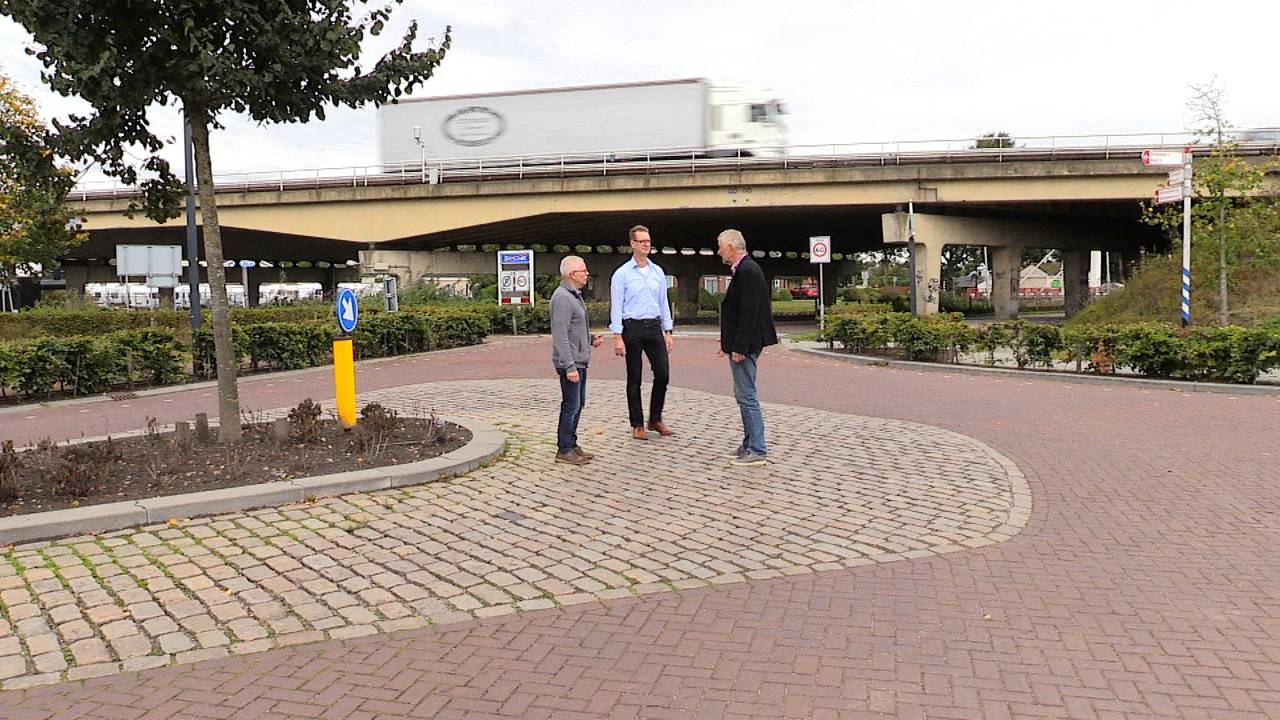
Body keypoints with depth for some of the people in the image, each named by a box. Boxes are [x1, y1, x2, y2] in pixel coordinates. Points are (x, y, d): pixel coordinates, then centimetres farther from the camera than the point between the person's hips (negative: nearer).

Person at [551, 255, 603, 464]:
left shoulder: (574, 295, 15)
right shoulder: (562, 298, -18)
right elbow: (560, 336, -22)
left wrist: (591, 339, 10)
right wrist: (569, 366, -25)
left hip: (580, 361, 10)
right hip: (570, 362, -10)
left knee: (579, 403, 16)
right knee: (571, 405, -5)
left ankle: (571, 444, 26)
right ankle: (564, 450, 3)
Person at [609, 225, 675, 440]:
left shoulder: (658, 272, 11)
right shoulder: (622, 273, -3)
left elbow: (664, 303, 15)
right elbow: (616, 307, -6)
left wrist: (668, 332, 9)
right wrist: (618, 337, -13)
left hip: (654, 327, 4)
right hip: (632, 328, -4)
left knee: (663, 374, 0)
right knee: (634, 379, 3)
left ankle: (655, 419, 17)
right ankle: (637, 425, 13)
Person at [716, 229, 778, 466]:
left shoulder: (747, 271, -18)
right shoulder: (744, 269, 14)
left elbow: (749, 312, -23)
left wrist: (739, 347, -22)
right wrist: (729, 341, 20)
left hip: (744, 346, -11)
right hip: (741, 343, 11)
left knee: (747, 397, -5)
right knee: (743, 395, 16)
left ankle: (757, 451, 0)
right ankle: (750, 445, 24)